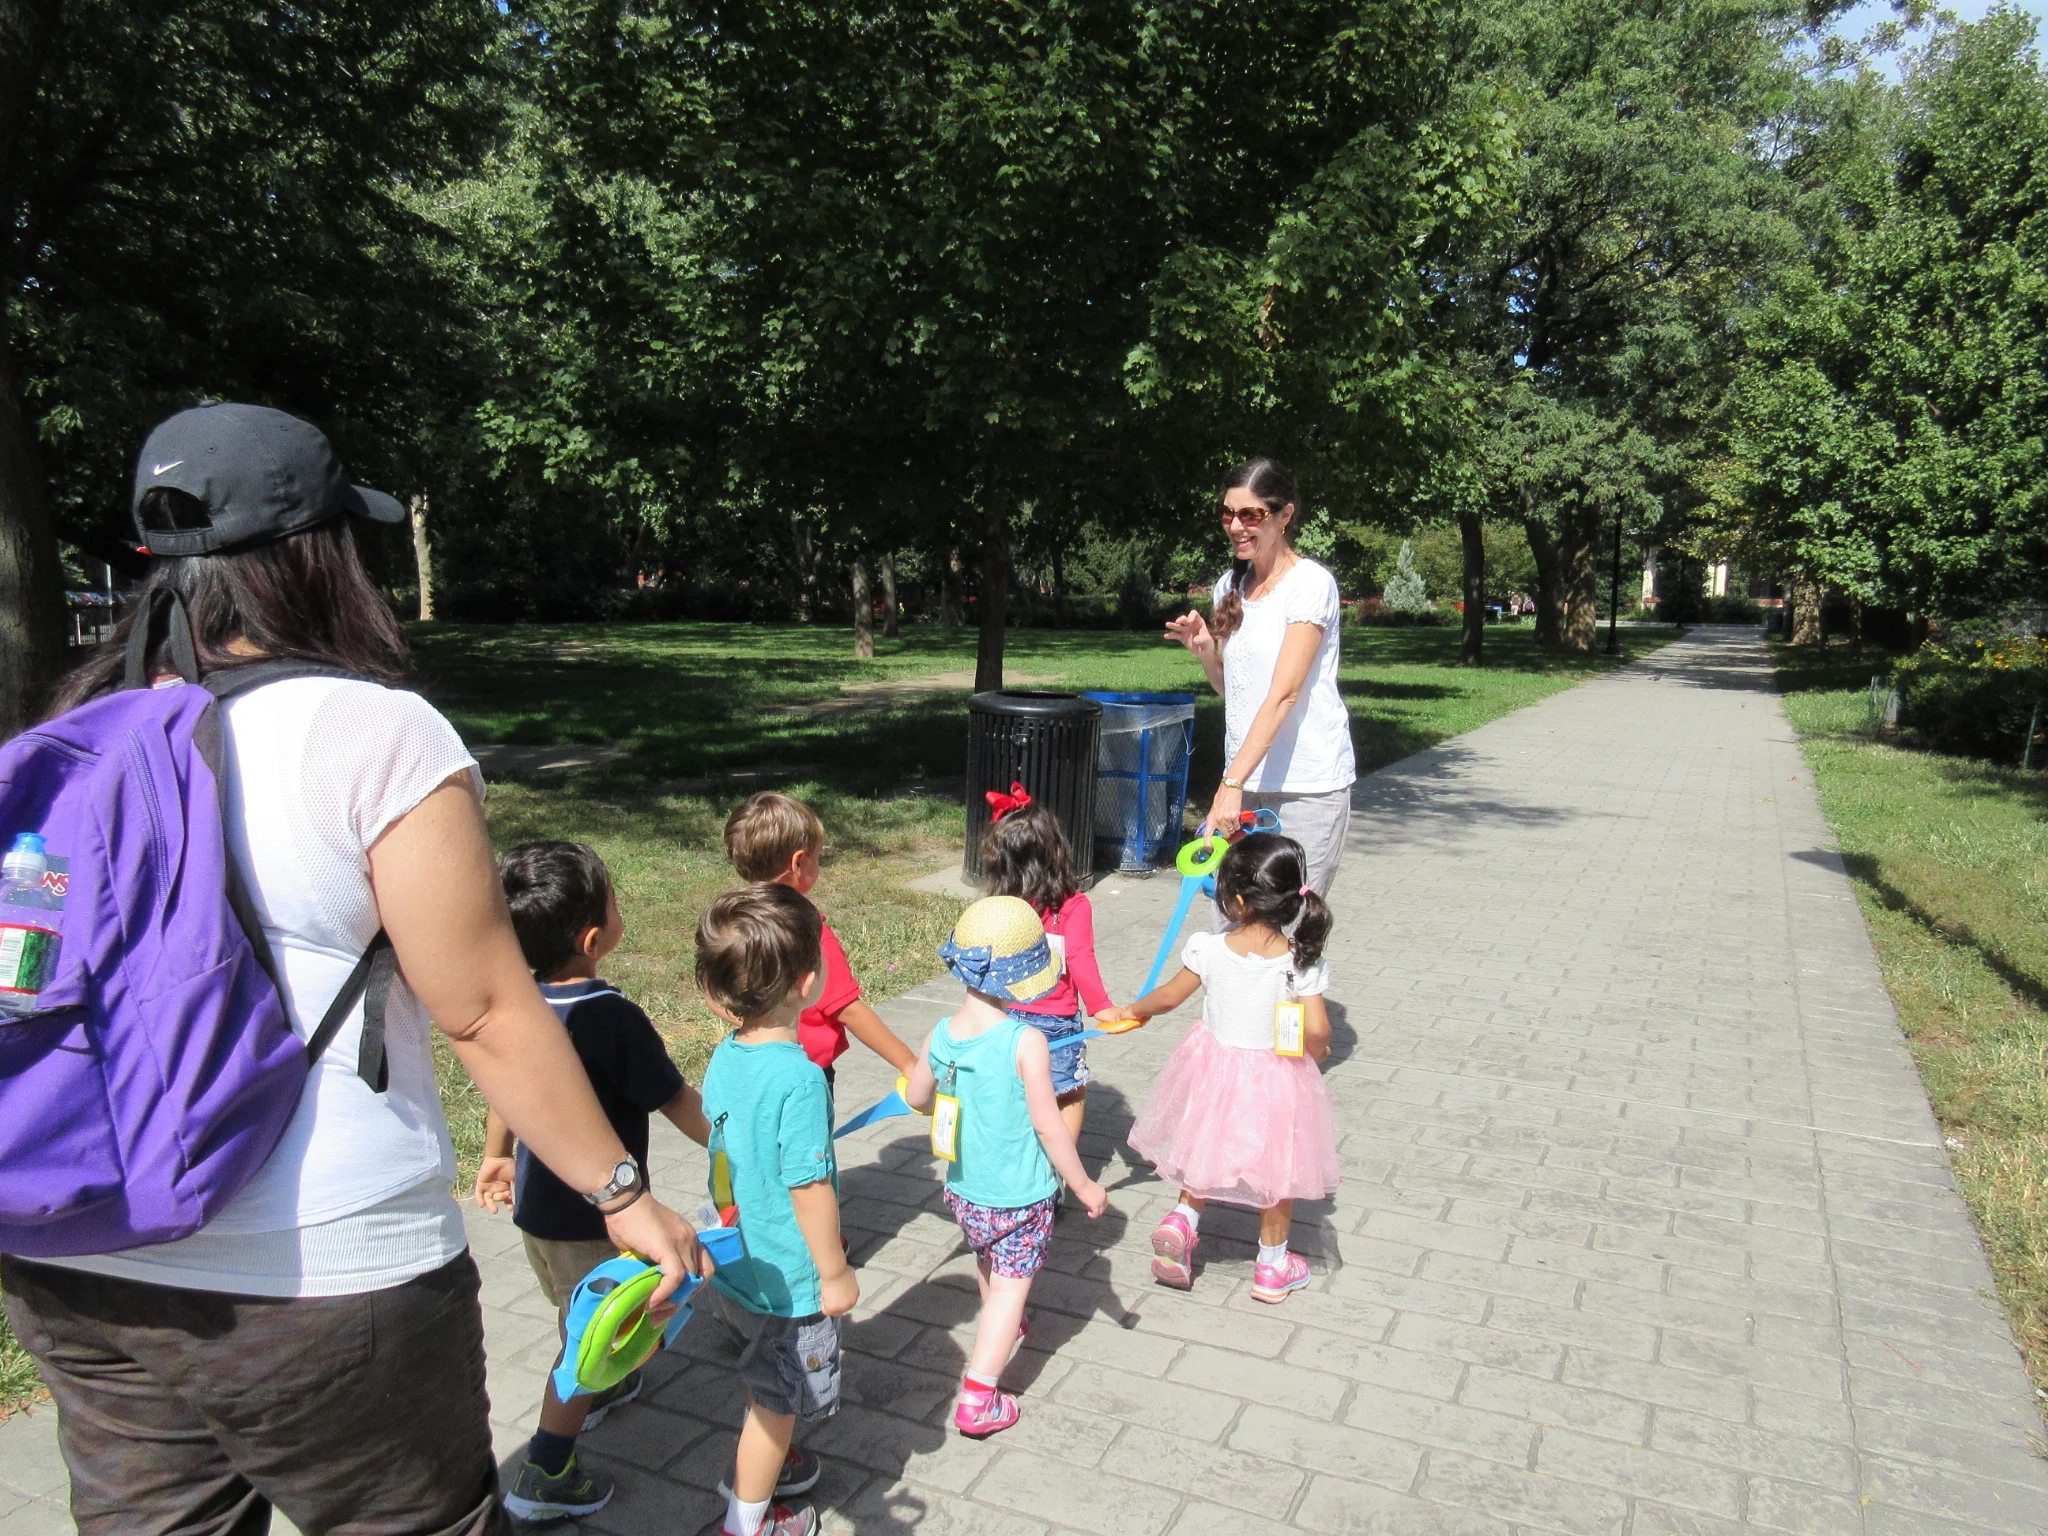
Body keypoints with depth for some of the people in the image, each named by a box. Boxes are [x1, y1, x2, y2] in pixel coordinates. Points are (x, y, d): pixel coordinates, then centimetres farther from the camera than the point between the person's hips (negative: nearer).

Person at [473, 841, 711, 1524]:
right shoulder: (614, 1018, -29)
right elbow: (680, 1105, -19)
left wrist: (496, 1155, 27)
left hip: (535, 1201, 8)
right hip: (594, 1214, -7)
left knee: (579, 1312, 30)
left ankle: (606, 1383, 53)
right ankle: (543, 1477, 20)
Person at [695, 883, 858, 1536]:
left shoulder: (725, 1054, -7)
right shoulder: (799, 1078, -32)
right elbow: (809, 1187, -28)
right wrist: (836, 1272, -14)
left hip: (743, 1257, 8)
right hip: (791, 1275, -8)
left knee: (766, 1386, 30)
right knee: (777, 1400, 14)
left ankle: (760, 1467, 51)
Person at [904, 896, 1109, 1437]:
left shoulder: (942, 1035, -10)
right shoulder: (1026, 1042, -27)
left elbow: (917, 1097, 7)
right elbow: (1049, 1125, -22)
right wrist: (1084, 1185, -8)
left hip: (963, 1190, 6)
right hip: (1021, 1197, -6)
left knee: (988, 1265, 30)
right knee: (1011, 1286, 9)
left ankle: (1001, 1328, 56)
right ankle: (978, 1399, 10)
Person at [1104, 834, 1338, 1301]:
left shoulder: (1209, 950, -17)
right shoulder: (1302, 962, -20)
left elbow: (1168, 998, -4)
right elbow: (1317, 1030, -21)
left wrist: (1131, 1011, 16)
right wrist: (1315, 1055, 3)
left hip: (1214, 1067, 1)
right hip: (1276, 1079, -1)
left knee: (1207, 1152, 29)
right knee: (1277, 1168, 20)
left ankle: (1183, 1219, 11)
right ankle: (1272, 1267, 33)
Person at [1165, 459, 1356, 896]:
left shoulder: (1311, 584, -10)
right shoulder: (1230, 585, 11)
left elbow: (1284, 695, -19)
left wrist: (1232, 782, -26)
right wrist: (1204, 650, -2)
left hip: (1308, 786, -6)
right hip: (1247, 780, 6)